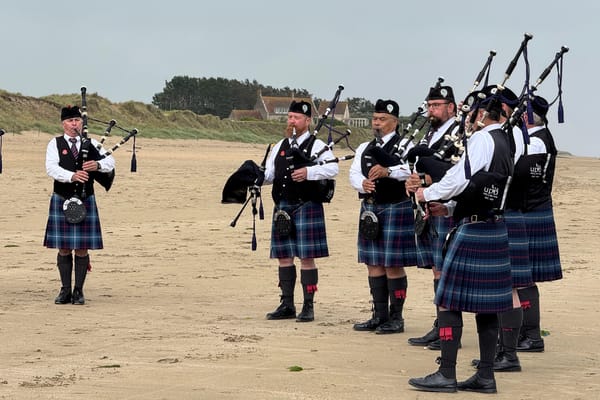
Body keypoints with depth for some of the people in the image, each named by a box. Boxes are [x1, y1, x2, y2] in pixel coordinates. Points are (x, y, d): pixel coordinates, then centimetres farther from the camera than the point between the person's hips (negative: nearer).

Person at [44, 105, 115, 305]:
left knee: (82, 249, 0)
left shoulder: (91, 144, 8)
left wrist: (98, 165, -26)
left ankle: (78, 291, 7)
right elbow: (51, 168, -14)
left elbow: (110, 163, -3)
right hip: (61, 201, -1)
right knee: (64, 249, 3)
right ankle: (65, 290, 11)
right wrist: (72, 176, -30)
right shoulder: (55, 144, 2)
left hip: (86, 201, 1)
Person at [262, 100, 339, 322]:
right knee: (283, 256, 7)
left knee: (307, 257, -4)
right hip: (282, 208, 6)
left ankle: (308, 307, 1)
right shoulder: (280, 147, 16)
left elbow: (333, 169, -15)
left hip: (306, 207, -6)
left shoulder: (317, 145, -1)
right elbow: (269, 175, 14)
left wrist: (309, 172, -27)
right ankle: (287, 306, 15)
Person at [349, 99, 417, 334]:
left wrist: (388, 171, -37)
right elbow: (354, 174, 5)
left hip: (395, 207, -6)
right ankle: (379, 316, 17)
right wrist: (362, 183, -18)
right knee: (374, 264, 9)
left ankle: (396, 318, 3)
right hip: (370, 209, 6)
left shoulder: (404, 146, -3)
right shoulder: (365, 148, 16)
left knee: (393, 265, -4)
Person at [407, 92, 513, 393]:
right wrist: (444, 203, 15)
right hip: (495, 230, 9)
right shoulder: (504, 142, 15)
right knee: (486, 304, 10)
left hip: (471, 230, -9)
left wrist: (428, 194, -2)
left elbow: (460, 180, -18)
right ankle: (486, 376, 12)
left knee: (448, 300, -4)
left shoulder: (481, 139, -13)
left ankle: (446, 374, -4)